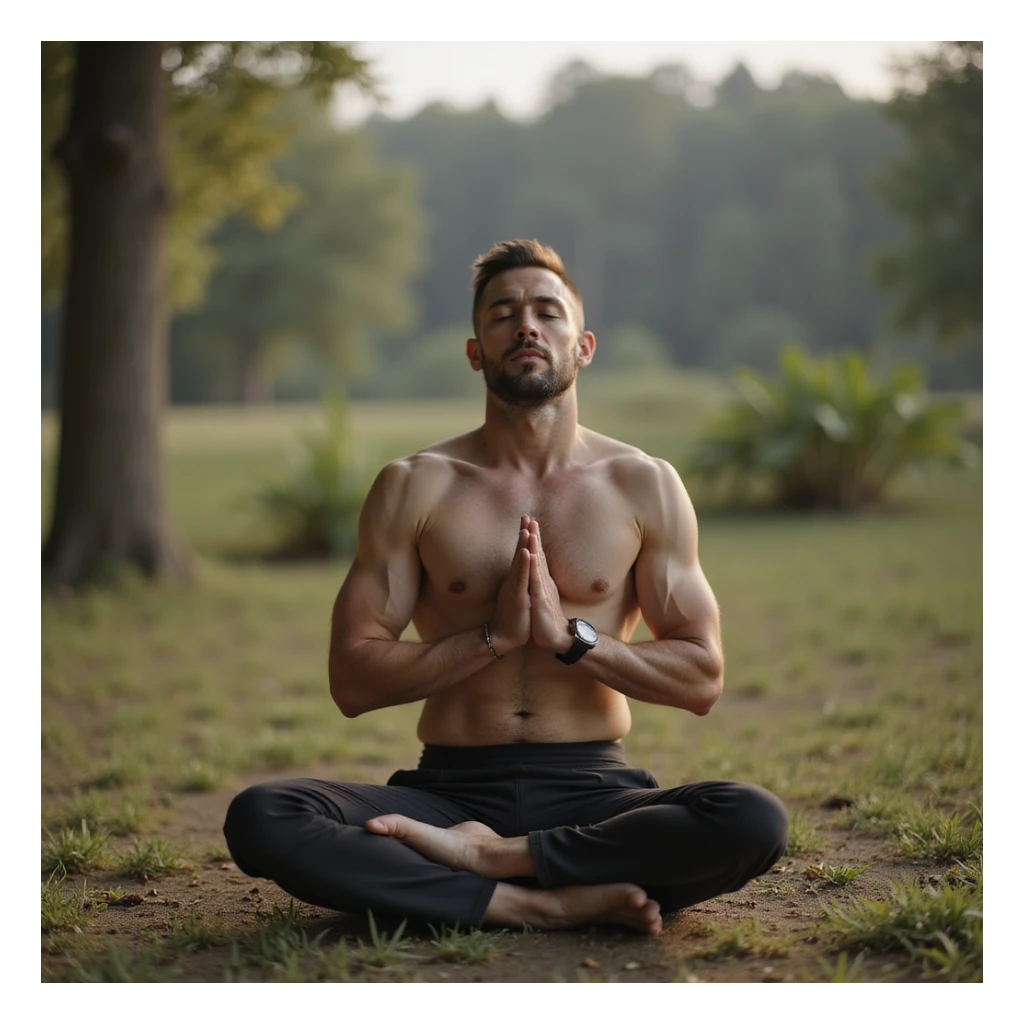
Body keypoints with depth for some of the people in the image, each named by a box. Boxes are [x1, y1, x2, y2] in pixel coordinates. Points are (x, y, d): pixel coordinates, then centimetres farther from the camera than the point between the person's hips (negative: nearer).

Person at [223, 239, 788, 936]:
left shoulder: (643, 486, 6)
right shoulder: (416, 487, 5)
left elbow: (702, 678, 3)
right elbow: (353, 681, -1)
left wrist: (570, 637, -10)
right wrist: (495, 636, -11)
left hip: (591, 792, 0)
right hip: (452, 791, 0)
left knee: (755, 822, -31)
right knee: (260, 819, -28)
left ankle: (485, 857, -21)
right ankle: (544, 903, -28)